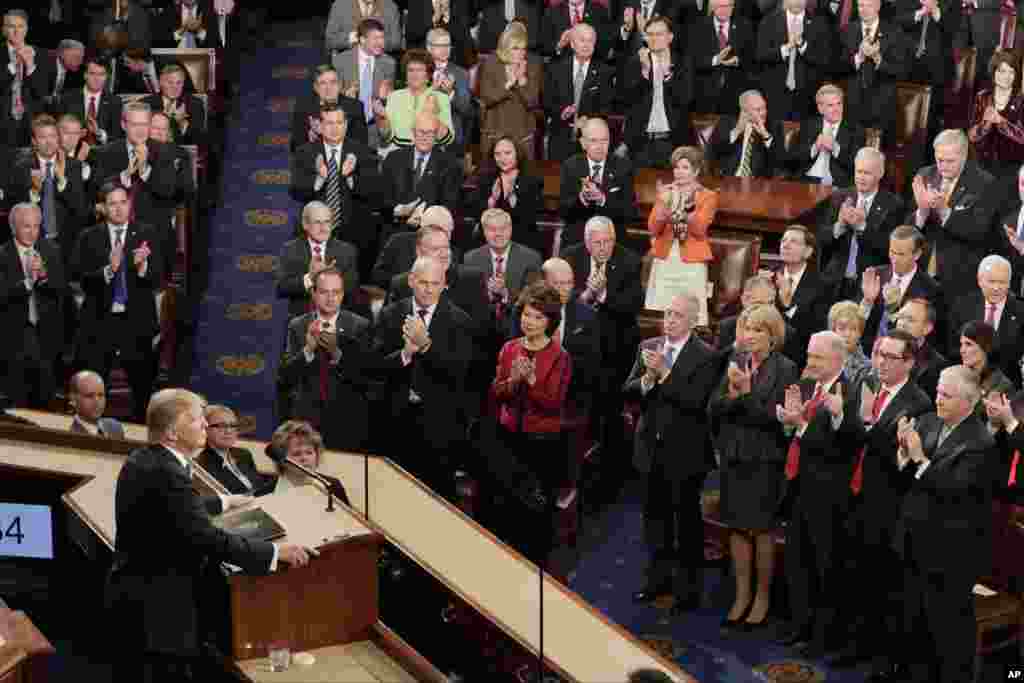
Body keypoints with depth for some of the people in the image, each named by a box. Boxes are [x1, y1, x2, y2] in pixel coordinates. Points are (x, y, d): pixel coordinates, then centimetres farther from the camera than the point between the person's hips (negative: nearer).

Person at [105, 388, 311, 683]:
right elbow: (208, 539, -27)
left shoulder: (142, 459, 7)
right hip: (155, 608, -11)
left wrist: (223, 503, 35)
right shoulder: (165, 473, -24)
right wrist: (274, 551, -21)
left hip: (136, 596, 11)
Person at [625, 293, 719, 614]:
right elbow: (628, 390, 2)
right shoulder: (648, 348, 6)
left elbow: (696, 400, -22)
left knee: (687, 519, 4)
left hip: (685, 451, -5)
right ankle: (659, 578, 32)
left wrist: (664, 373, -24)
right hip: (652, 446, 6)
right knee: (655, 515, 16)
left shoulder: (706, 356, -11)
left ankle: (688, 588, 15)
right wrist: (647, 379, -17)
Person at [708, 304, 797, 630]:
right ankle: (742, 596, 23)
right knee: (737, 528, 12)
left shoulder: (784, 369, -9)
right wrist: (732, 395, -19)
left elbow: (776, 417, -17)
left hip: (765, 459, -5)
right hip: (733, 456, 5)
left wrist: (747, 393, -22)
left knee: (762, 529, 6)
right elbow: (713, 407, -1)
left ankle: (762, 597, 20)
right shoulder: (735, 362, 5)